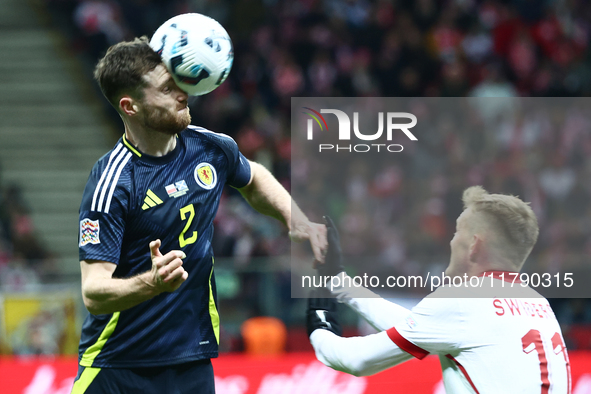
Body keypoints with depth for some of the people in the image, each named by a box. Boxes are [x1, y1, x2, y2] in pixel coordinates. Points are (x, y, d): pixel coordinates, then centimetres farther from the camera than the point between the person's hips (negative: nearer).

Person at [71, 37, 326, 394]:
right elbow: (93, 293, -24)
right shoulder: (113, 182, -19)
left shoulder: (211, 148, -1)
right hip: (116, 365, -4)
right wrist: (153, 282, -40)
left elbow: (253, 180, 25)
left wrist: (296, 219, 9)